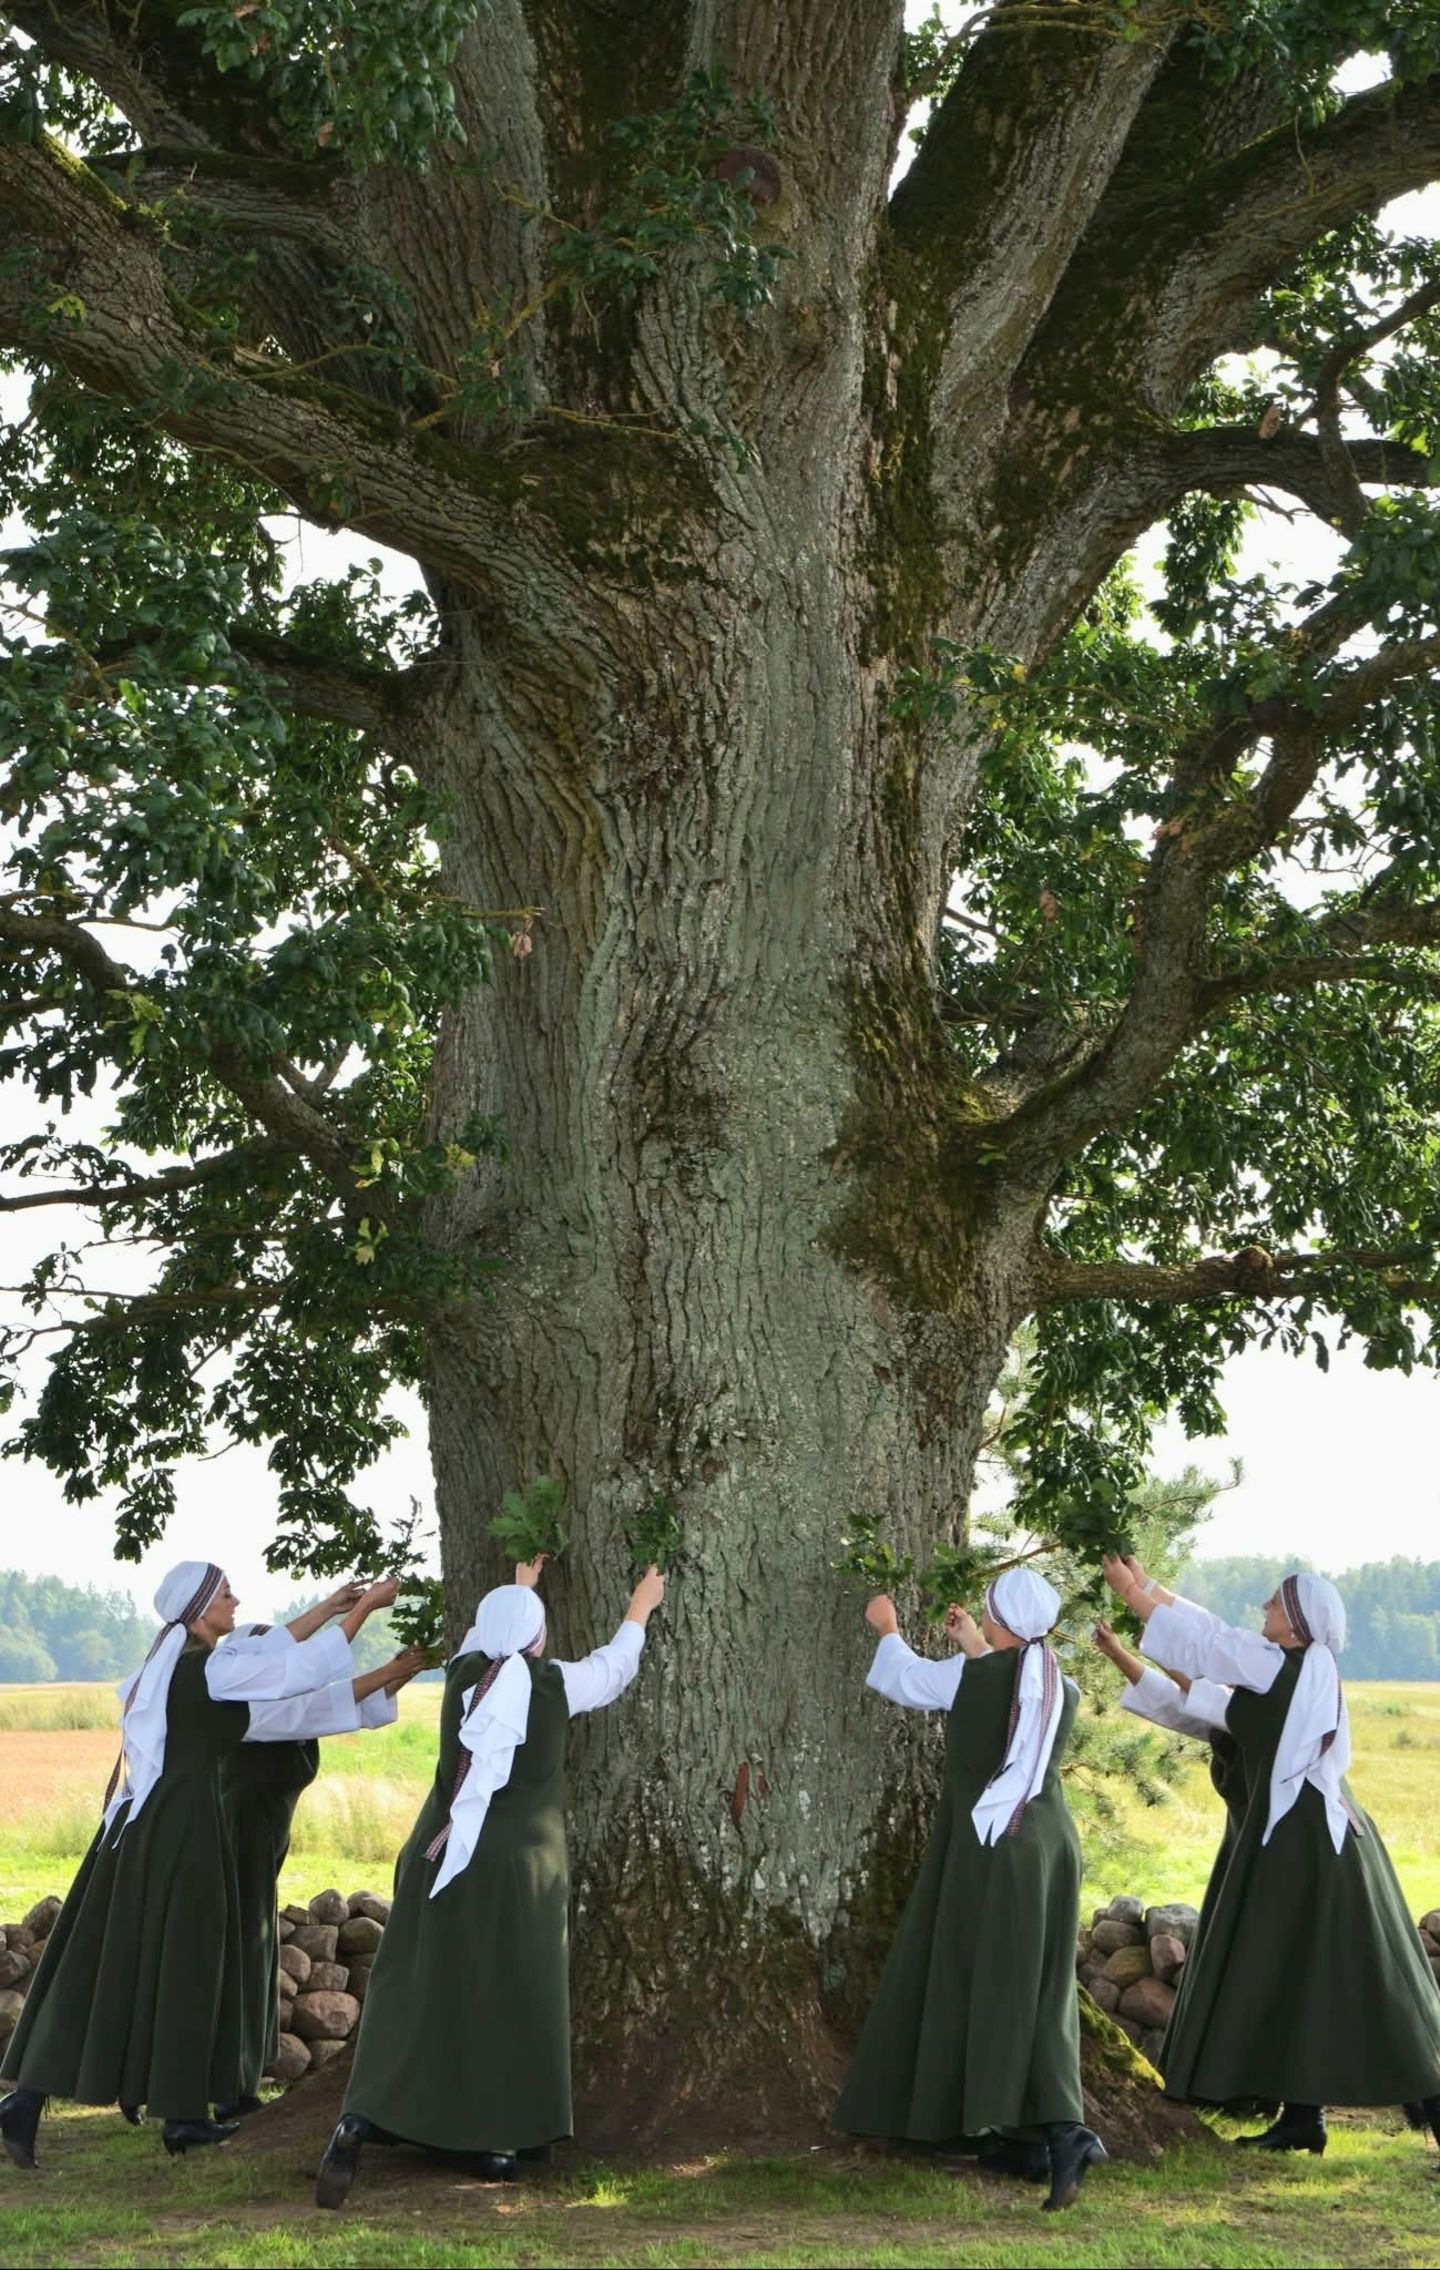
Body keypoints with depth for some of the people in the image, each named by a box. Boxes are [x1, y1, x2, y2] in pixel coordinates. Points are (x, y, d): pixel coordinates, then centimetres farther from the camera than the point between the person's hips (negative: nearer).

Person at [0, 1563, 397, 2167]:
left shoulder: (171, 1662, 15)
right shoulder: (212, 1669, -11)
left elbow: (271, 1654, 26)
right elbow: (308, 1665, -7)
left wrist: (328, 1609, 31)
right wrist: (367, 1605, 5)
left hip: (135, 1823, 8)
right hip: (181, 1826, -8)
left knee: (95, 1964, 6)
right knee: (183, 1965, 2)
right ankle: (183, 2115, 11)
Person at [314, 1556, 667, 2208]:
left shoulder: (464, 1674, 7)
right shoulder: (554, 1686, -8)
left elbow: (483, 1634, 29)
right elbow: (614, 1665, 9)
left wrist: (519, 1585, 42)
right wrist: (639, 1610, 23)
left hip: (440, 1858, 4)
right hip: (517, 1866, -4)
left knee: (413, 1993, 5)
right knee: (505, 1999, 6)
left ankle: (359, 2121, -7)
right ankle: (493, 2140, 11)